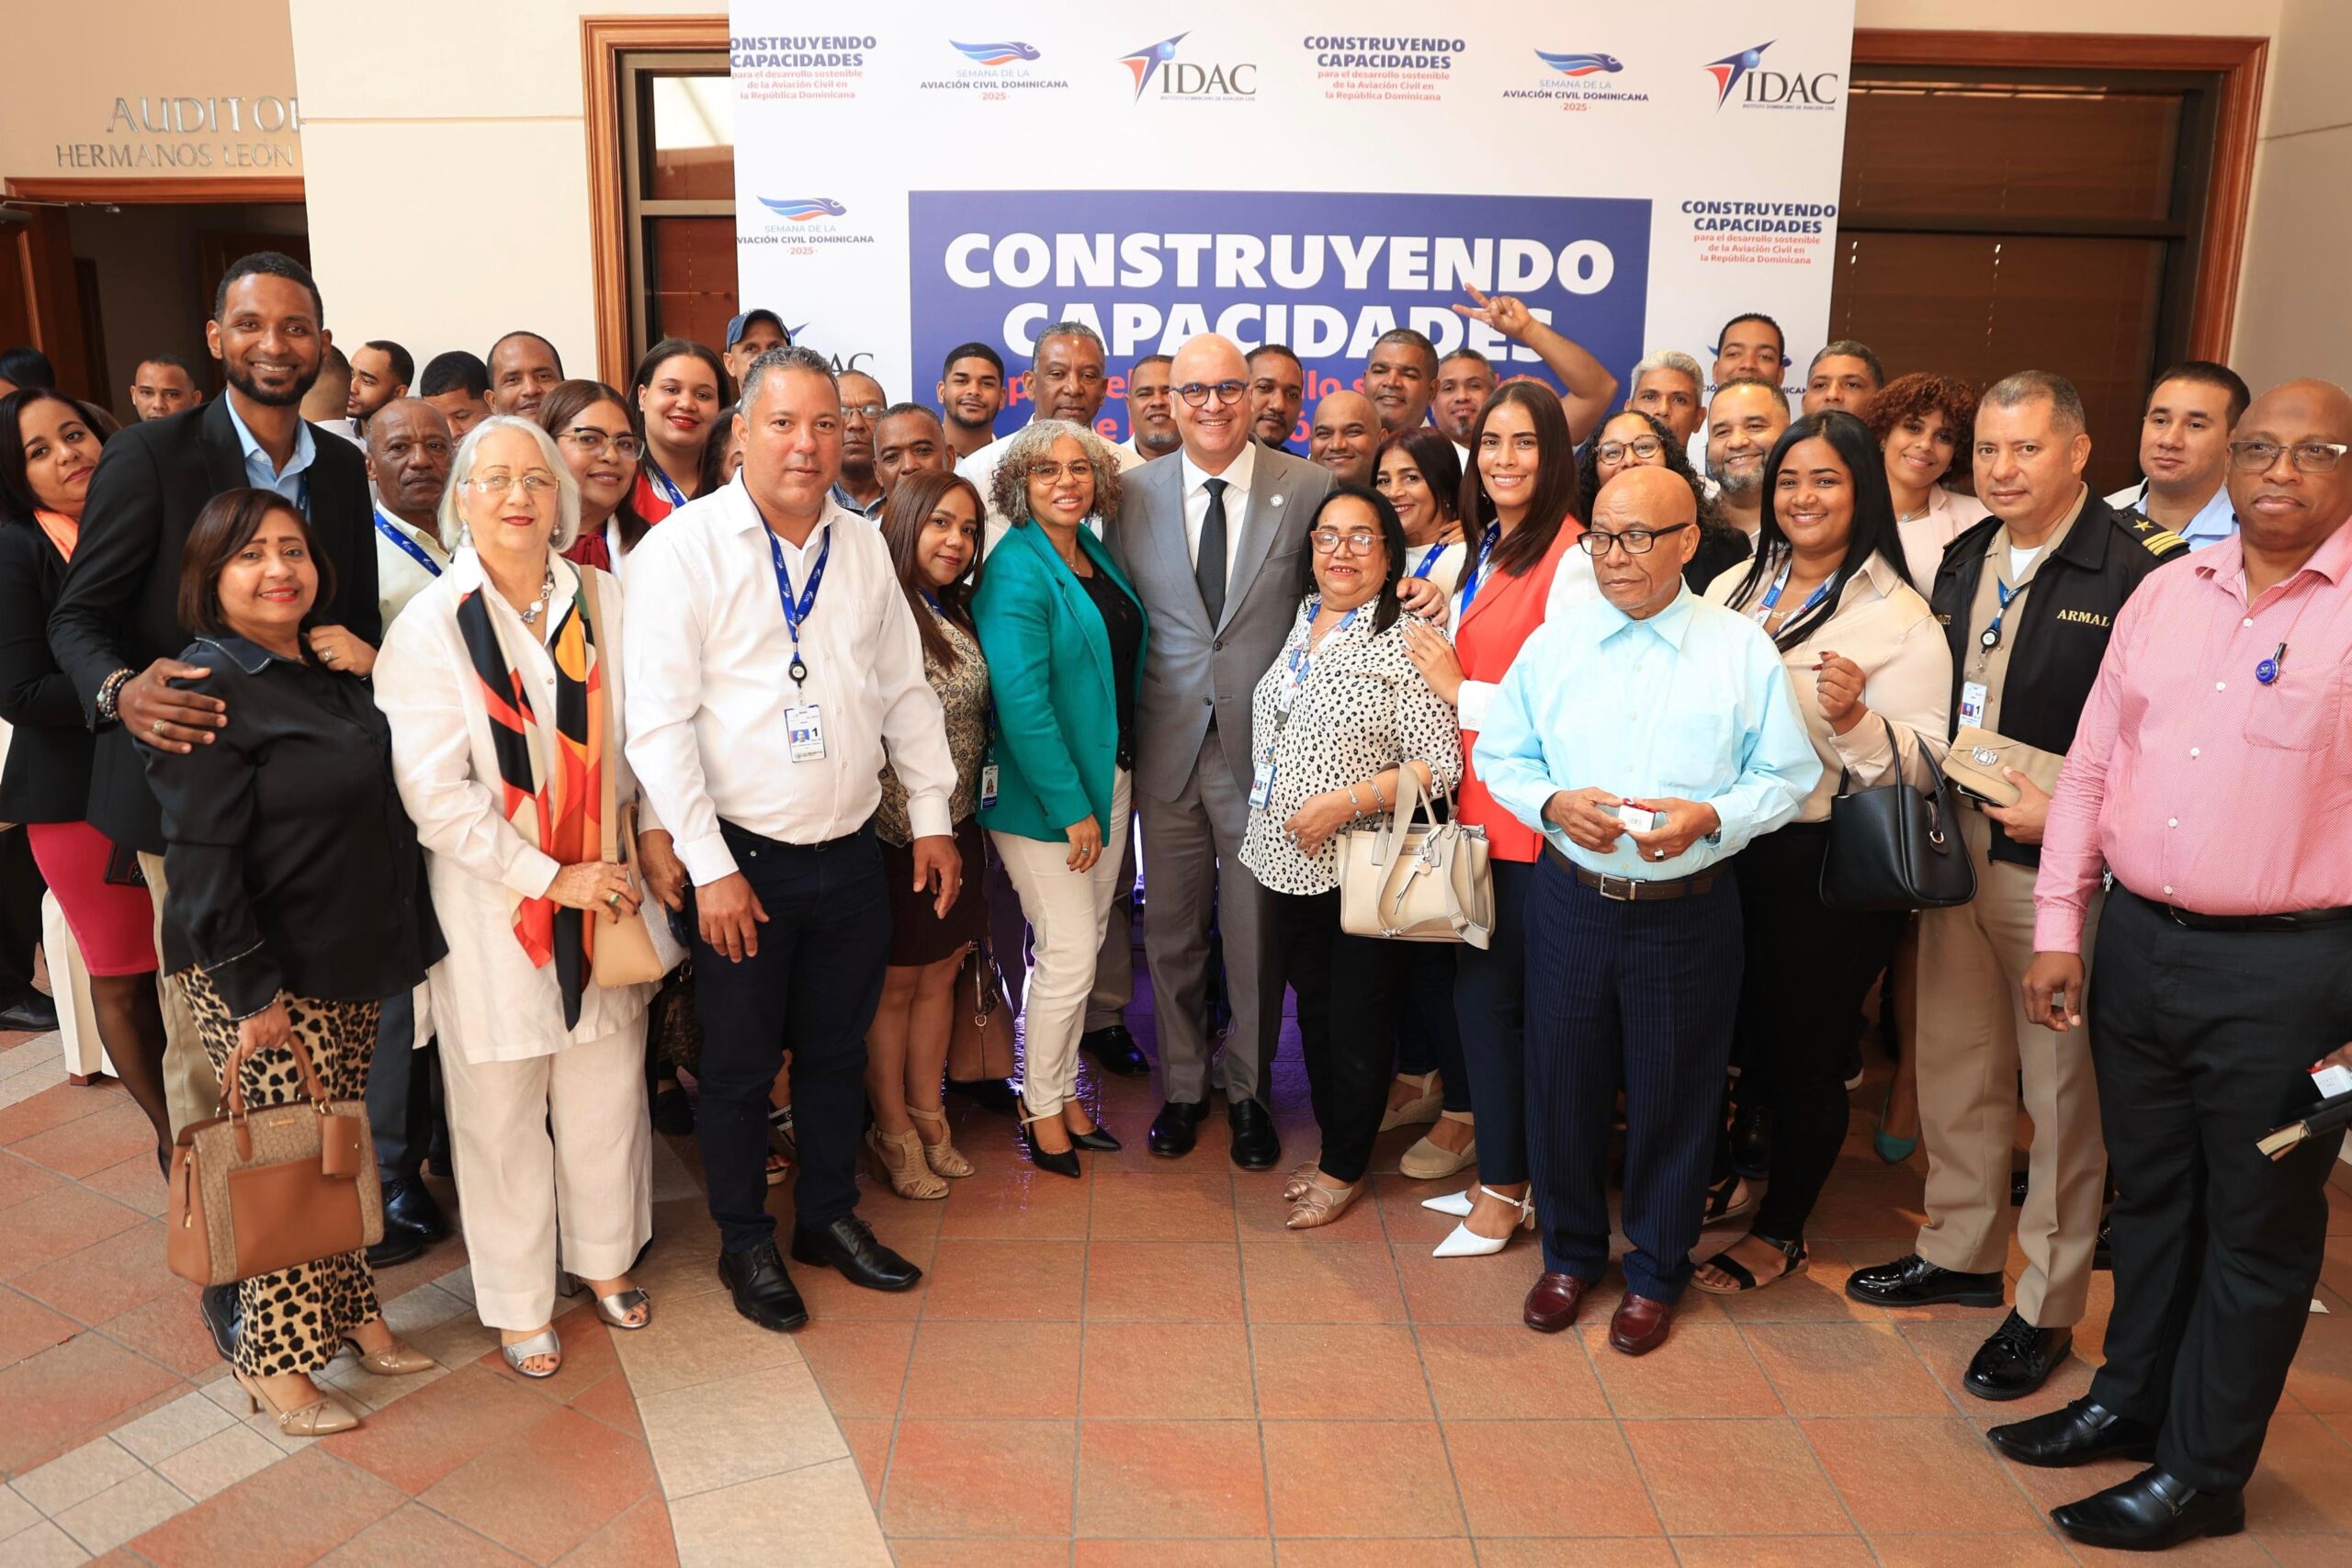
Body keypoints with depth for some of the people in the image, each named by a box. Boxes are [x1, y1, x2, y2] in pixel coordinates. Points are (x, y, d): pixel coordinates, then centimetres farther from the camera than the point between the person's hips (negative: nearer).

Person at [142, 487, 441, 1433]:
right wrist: (253, 993, -19)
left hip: (351, 963, 7)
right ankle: (273, 1363, 17)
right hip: (262, 975, -7)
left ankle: (349, 1311, 30)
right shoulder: (207, 690, -15)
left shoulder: (331, 671, 9)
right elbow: (202, 857, -18)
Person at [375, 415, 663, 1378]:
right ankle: (519, 1302, 29)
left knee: (606, 1085, 14)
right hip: (491, 902, -3)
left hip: (604, 889, 3)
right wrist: (550, 877, -15)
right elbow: (433, 793, -13)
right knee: (502, 1109, 9)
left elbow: (641, 732, 11)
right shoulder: (431, 625, -8)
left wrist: (655, 829, -4)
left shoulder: (603, 601, 1)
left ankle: (604, 1259, 37)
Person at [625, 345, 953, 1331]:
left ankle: (830, 1217, 37)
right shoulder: (684, 547, -10)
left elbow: (905, 689, 14)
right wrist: (710, 866, -16)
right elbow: (659, 721, -13)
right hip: (745, 860, -4)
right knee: (740, 1065, 10)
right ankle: (745, 1243, 30)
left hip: (850, 854, 5)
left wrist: (933, 815, 9)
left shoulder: (863, 548, 7)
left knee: (837, 1049, 17)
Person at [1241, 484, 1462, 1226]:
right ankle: (1332, 1145, 36)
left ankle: (1346, 1169, 25)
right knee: (1314, 1013, 19)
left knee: (1356, 1026, 7)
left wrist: (1348, 801, -22)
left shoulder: (1402, 641, -14)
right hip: (1290, 861, 7)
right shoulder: (1301, 623, 7)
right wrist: (1270, 816, 12)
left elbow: (1442, 763, -19)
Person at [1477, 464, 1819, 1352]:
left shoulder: (1742, 650, -3)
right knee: (1563, 1084, 12)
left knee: (1673, 1096, 10)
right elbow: (1499, 755, 7)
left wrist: (1711, 818, -18)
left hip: (1688, 907, -2)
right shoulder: (1551, 646, 3)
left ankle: (1656, 1272, 32)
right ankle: (1570, 1253, 35)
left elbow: (1789, 774, -1)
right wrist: (1554, 803, -12)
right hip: (1571, 901, 2)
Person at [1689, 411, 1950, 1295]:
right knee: (1724, 1026, 15)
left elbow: (1922, 764, -12)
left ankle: (1782, 1230, 29)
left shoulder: (1899, 618, -8)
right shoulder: (1734, 588, 8)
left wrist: (1854, 718, -29)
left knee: (1801, 1049, 8)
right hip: (1726, 846, 5)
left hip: (1829, 861, -4)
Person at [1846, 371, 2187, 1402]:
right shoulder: (1962, 560, 9)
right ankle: (1959, 1253, 35)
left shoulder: (2134, 573, -13)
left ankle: (2048, 1307, 20)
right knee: (1955, 1065, 17)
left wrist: (2066, 810, -20)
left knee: (2062, 1091, 5)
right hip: (1957, 848, 7)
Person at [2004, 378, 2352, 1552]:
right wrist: (2057, 927, 5)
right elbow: (2092, 768, 9)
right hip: (2139, 940, 5)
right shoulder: (2167, 593, 7)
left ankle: (2200, 1473, 25)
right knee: (2148, 1195, 20)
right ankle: (2130, 1400, 38)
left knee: (2254, 1228, 10)